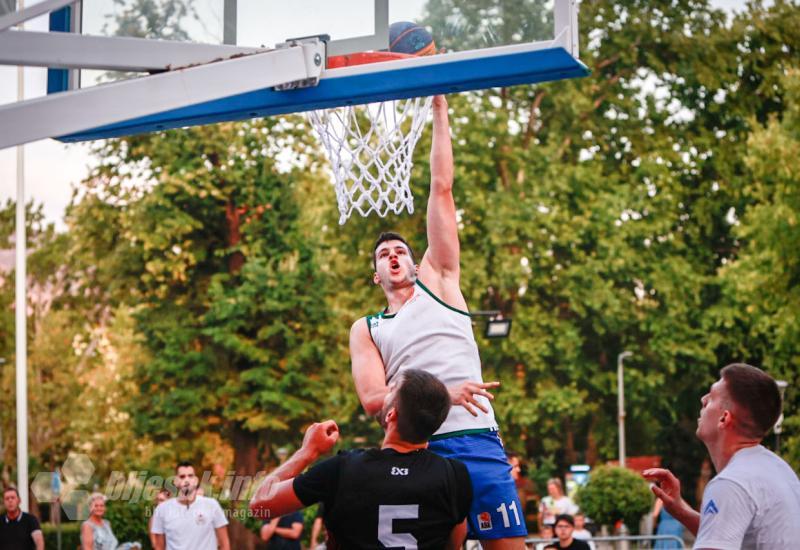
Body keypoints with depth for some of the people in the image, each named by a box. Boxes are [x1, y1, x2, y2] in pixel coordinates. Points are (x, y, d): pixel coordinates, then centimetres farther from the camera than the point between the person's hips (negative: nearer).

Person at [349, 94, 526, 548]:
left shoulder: (438, 282, 18)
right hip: (413, 451, 1)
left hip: (476, 442, -1)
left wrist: (440, 108, 12)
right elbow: (372, 399, 0)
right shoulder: (365, 331, 19)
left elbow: (442, 189, 14)